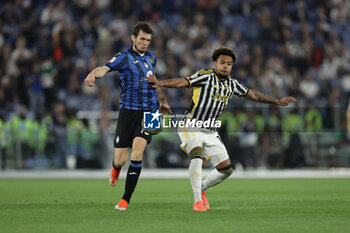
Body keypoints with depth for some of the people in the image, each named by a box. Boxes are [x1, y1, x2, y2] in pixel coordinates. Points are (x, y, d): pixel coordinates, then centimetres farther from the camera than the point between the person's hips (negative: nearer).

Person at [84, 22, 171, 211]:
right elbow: (105, 68, -21)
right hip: (128, 111, -3)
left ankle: (125, 199, -10)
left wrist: (162, 101, 42)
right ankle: (116, 168, 39)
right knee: (120, 160, -3)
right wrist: (93, 74, -43)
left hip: (148, 112, 3)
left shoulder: (151, 57, 15)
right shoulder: (124, 57, -3)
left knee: (137, 153, -17)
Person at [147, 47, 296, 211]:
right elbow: (183, 82, -22)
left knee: (226, 169, 4)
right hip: (191, 127, -7)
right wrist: (160, 83, -37)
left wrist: (278, 102, 26)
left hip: (210, 132, 7)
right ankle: (197, 201, -26)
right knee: (197, 156, -32)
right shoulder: (206, 77, -10)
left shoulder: (232, 84, 10)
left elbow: (253, 95, 22)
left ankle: (202, 189, 30)